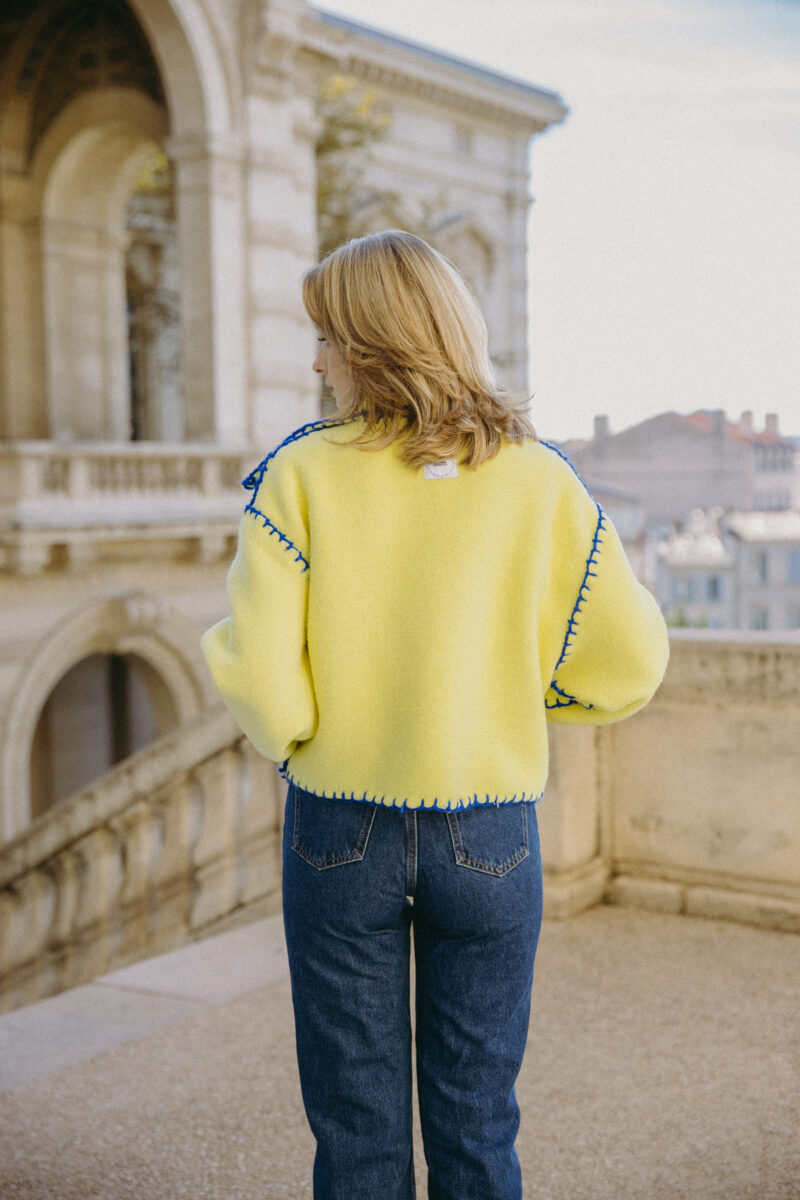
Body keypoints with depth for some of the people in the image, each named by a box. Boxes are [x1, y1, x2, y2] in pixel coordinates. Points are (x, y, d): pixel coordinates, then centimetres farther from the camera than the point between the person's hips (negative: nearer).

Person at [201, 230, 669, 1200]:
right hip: (489, 835, 2)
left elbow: (256, 675, -15)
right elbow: (629, 663, -3)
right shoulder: (535, 478, -5)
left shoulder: (303, 473, -11)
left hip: (340, 829, -1)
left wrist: (288, 729, 6)